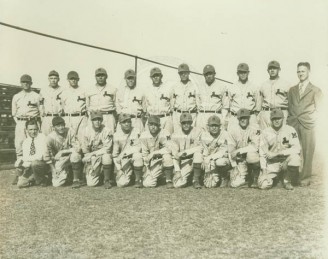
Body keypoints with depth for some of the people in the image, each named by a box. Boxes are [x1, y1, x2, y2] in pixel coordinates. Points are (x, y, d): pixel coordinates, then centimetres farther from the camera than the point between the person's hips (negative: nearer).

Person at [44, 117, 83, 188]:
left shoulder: (69, 132, -13)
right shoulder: (50, 137, -10)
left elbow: (77, 148, -17)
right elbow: (47, 156, -2)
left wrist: (63, 151, -23)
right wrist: (53, 170, -7)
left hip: (70, 157, -1)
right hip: (60, 162, 1)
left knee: (75, 155, -36)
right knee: (57, 184, -13)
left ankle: (76, 180, -18)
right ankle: (67, 174, 21)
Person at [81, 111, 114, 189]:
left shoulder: (107, 131, -10)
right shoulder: (87, 130, -1)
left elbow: (107, 149, -16)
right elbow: (85, 148, 3)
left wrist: (93, 153, -19)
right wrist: (88, 157, -11)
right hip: (92, 160, 2)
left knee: (106, 156, -38)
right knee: (91, 183, -13)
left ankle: (107, 180, -15)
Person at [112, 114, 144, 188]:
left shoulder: (136, 132, -7)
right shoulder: (117, 135, 1)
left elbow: (138, 148, -17)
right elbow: (115, 154, 5)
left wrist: (123, 153, -21)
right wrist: (119, 169, -3)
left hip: (135, 158, -2)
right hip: (124, 160, 2)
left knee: (137, 155, -37)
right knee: (121, 183, -15)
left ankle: (138, 179, -15)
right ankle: (130, 174, 23)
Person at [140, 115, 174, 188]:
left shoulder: (164, 134, -13)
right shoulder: (144, 136, -5)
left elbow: (169, 148, -26)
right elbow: (144, 154, 1)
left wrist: (154, 153, -26)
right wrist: (147, 168, -2)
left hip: (164, 160, -2)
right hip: (153, 162, 2)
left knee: (167, 156, -37)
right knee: (147, 183, -15)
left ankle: (169, 180, -15)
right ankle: (159, 176, 22)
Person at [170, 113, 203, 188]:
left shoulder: (198, 131, -7)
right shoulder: (176, 135, -2)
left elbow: (200, 148, -14)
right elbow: (174, 154, -2)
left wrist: (185, 152, -20)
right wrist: (177, 170, -9)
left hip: (196, 159, 0)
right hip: (184, 162, 1)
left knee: (197, 153, -35)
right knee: (178, 184, -18)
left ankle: (196, 180, -19)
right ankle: (188, 176, 17)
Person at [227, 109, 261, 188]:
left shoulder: (255, 128, -7)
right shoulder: (232, 130, -1)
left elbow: (255, 146, -16)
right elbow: (231, 150, 0)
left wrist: (239, 150, -19)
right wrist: (234, 166, -6)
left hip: (252, 155, -2)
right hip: (240, 160, 2)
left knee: (251, 155, -38)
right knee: (235, 183, -14)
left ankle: (255, 178, -11)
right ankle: (247, 177, 21)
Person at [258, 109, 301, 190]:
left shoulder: (290, 130, -7)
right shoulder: (265, 132, -3)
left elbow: (297, 148, -18)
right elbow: (262, 154, -3)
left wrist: (277, 153, -22)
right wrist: (264, 171, -11)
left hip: (286, 161, -1)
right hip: (272, 163, 1)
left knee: (295, 157, -35)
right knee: (263, 185, -19)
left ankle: (287, 180, -7)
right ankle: (276, 179, 19)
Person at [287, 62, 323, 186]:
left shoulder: (316, 90, 10)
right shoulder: (292, 90, 19)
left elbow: (317, 109, 6)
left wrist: (310, 120, -6)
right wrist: (290, 119, 4)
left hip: (307, 124, -2)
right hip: (292, 123, 2)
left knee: (307, 151, -3)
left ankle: (306, 178, 4)